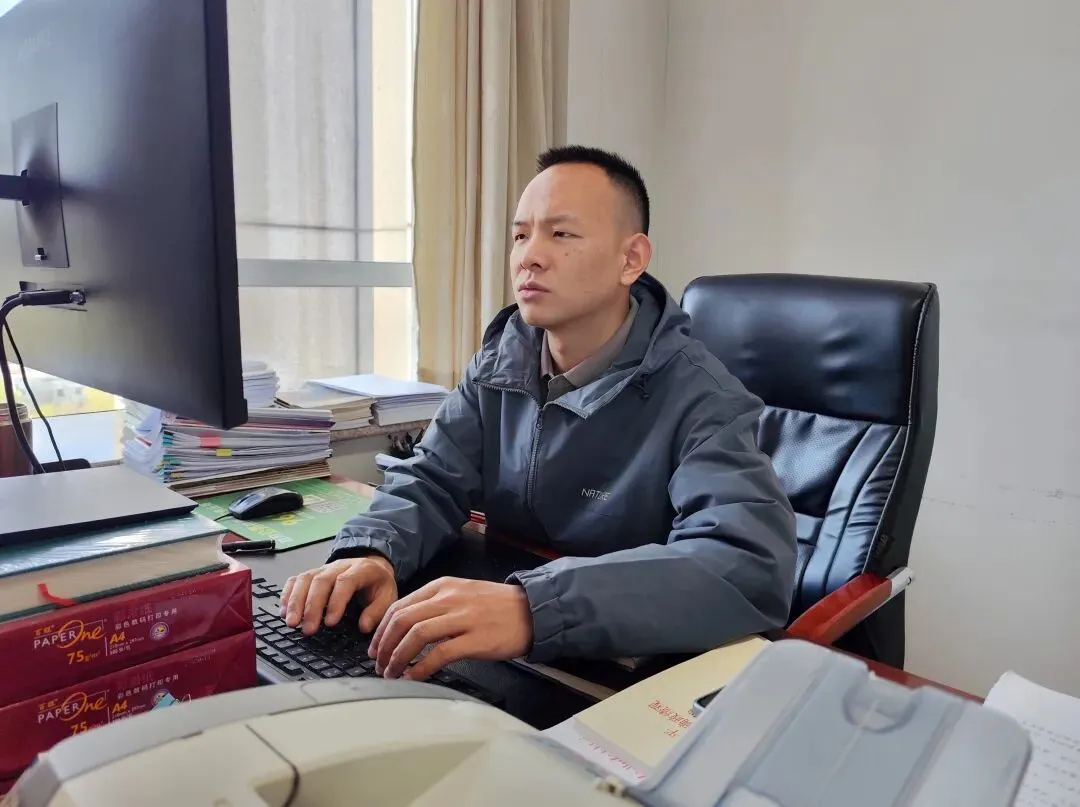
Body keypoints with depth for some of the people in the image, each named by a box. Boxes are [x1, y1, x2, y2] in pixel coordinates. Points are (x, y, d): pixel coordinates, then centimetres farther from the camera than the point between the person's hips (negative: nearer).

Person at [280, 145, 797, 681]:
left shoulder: (699, 400, -20)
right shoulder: (502, 360, 0)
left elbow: (755, 568, -34)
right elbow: (432, 480, -1)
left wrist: (533, 610, -46)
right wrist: (371, 553, -24)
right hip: (504, 663, 5)